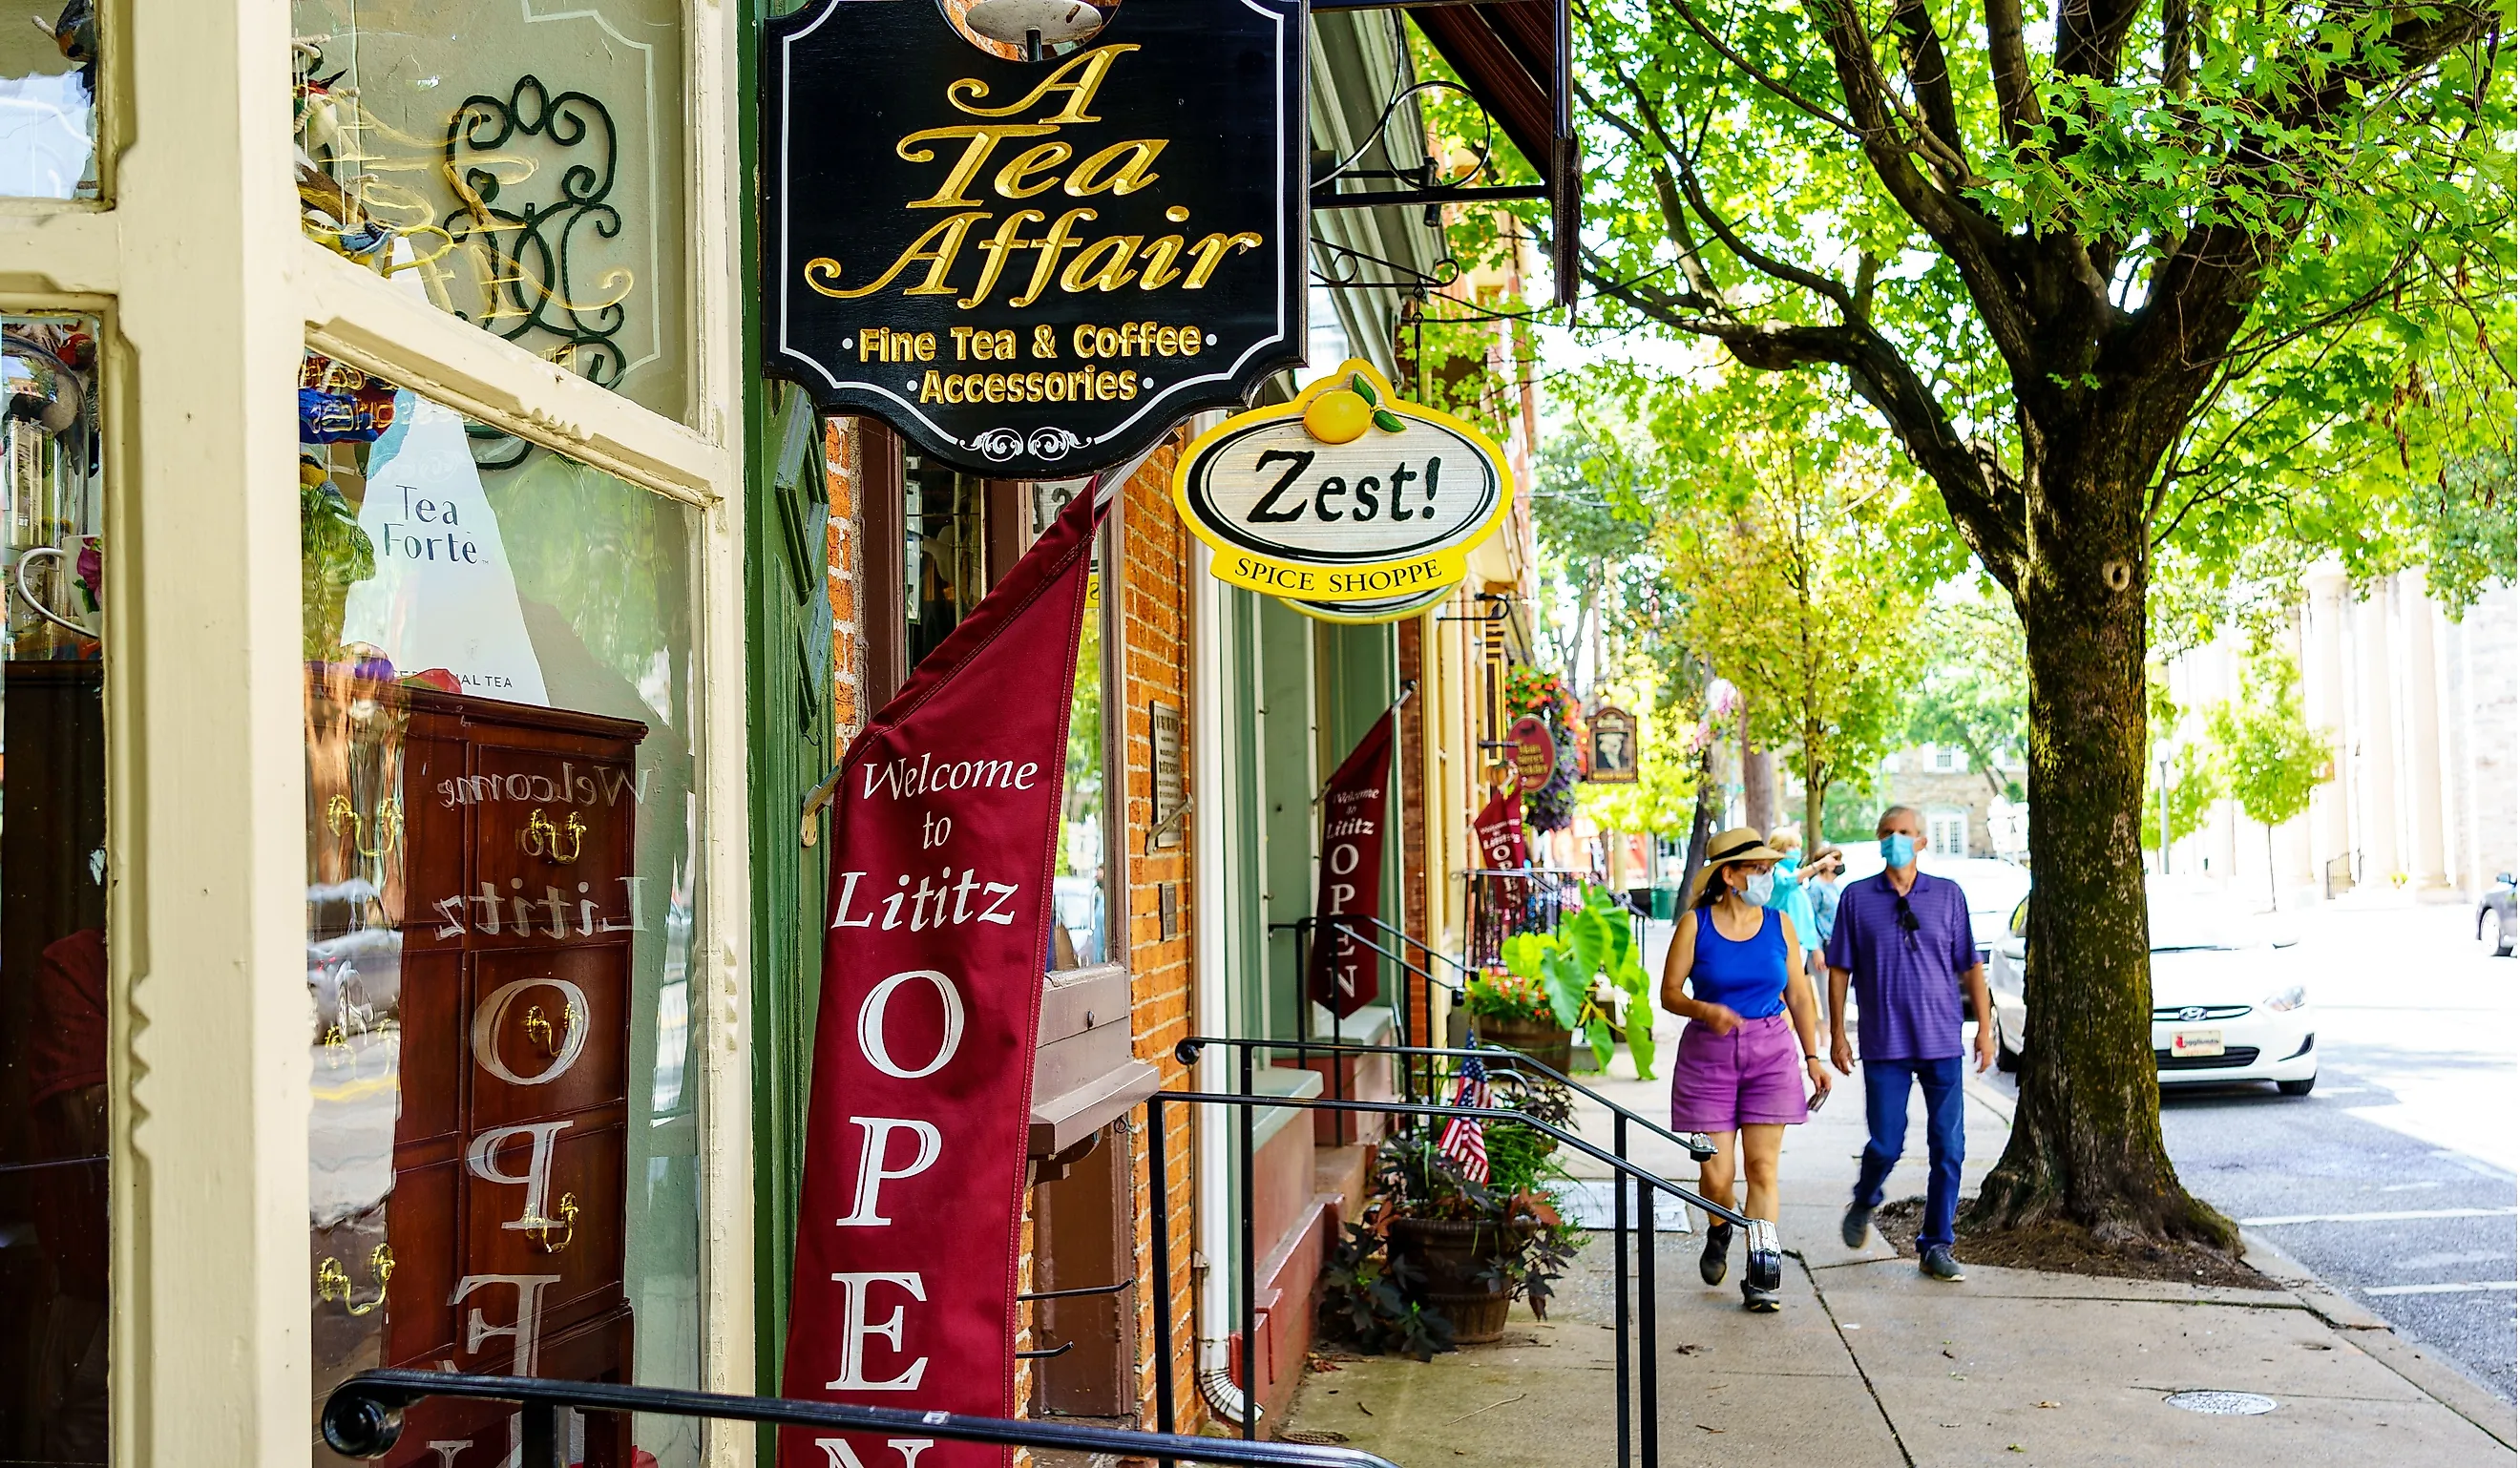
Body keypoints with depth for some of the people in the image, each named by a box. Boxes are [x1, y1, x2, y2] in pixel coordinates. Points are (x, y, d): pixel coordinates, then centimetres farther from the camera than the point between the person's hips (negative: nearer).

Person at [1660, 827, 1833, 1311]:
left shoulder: (1779, 925, 6)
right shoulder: (1694, 925, -3)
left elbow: (1799, 996, 11)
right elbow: (1670, 992, -1)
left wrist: (1813, 1058, 8)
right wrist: (1706, 1011, -20)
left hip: (1771, 1051, 2)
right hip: (1708, 1054, -2)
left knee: (1762, 1165, -5)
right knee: (1715, 1175, -2)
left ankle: (1761, 1275, -1)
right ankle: (1718, 1235, 31)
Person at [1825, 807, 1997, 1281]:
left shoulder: (1948, 895, 5)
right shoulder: (1856, 898, 2)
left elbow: (1970, 966, 9)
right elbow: (1839, 970, 5)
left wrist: (1985, 1027, 4)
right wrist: (1837, 1034, 1)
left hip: (1942, 1044, 1)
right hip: (1884, 1045, -1)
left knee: (1947, 1148, 1)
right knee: (1885, 1146, -1)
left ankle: (1936, 1245, 12)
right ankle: (1863, 1204, 31)